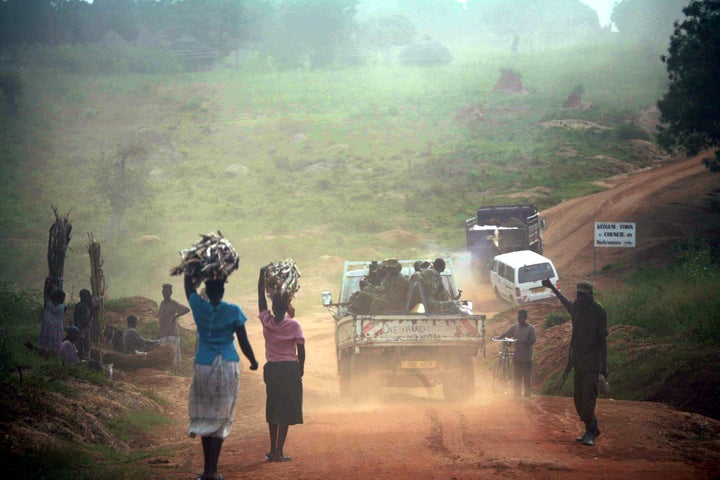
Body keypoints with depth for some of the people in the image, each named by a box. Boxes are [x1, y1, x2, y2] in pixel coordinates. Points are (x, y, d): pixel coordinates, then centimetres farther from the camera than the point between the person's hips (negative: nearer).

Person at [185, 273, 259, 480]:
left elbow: (188, 284, 14)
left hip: (203, 367, 2)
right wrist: (253, 361, 15)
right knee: (221, 418, 1)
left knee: (206, 416, 10)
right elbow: (244, 342, -2)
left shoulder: (199, 307, -3)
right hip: (227, 368, -2)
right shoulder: (233, 312, -7)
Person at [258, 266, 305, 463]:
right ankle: (279, 452, -6)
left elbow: (261, 297, 9)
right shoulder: (294, 325, -10)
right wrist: (301, 369, 9)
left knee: (273, 409, 15)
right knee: (286, 410, -1)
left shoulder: (267, 322, -2)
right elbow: (301, 350, -7)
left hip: (271, 369, 4)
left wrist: (262, 274, 15)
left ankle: (273, 450, 19)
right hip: (290, 369, -4)